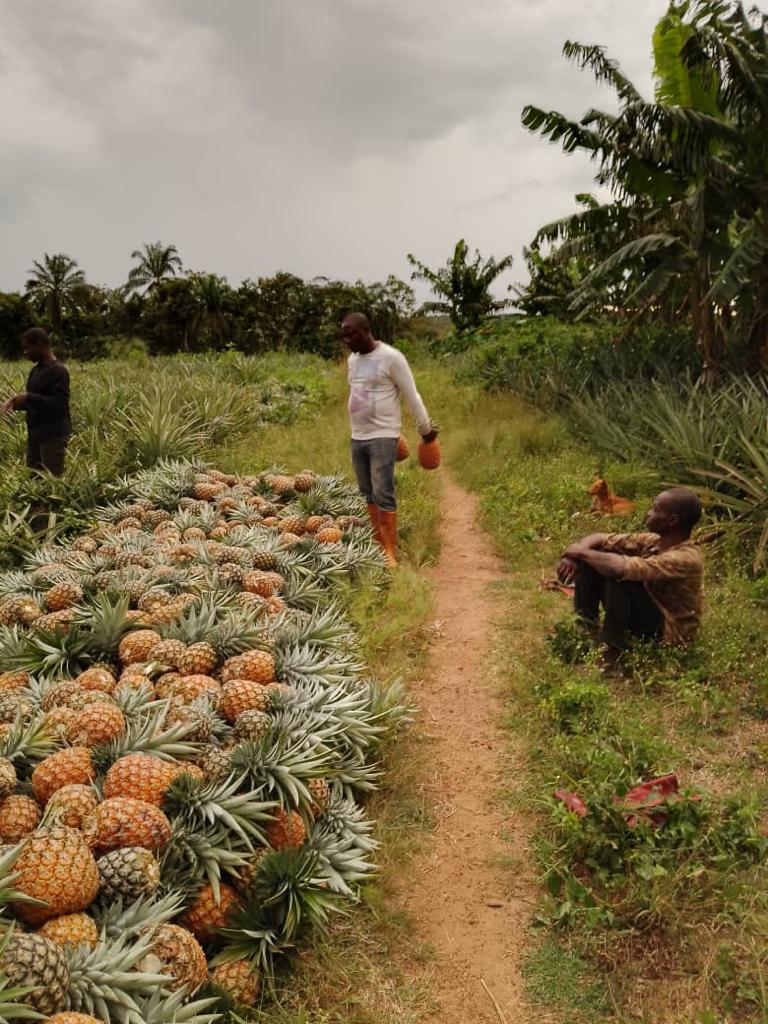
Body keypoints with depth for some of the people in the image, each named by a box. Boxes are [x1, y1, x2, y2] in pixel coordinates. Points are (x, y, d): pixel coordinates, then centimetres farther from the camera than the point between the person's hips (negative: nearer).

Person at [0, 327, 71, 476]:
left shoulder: (58, 371, -12)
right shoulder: (35, 370, 14)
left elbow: (59, 404, -19)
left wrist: (29, 397, -20)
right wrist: (14, 402, 4)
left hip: (53, 436, -9)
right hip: (35, 435, 9)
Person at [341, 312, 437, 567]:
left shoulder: (391, 357, -9)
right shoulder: (353, 359, 12)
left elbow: (411, 396, -4)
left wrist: (425, 429, 2)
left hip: (382, 438, -7)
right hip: (357, 438, 7)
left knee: (383, 495, -10)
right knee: (369, 495, 8)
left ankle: (390, 554, -7)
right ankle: (380, 547, 15)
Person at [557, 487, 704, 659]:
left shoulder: (686, 559, -29)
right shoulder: (654, 541, -4)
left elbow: (619, 568, -40)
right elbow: (599, 538, 1)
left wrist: (582, 552, -25)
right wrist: (575, 555, -19)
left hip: (666, 632, -8)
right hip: (645, 614, 8)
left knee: (617, 577, -32)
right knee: (590, 561, -5)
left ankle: (612, 648, -18)